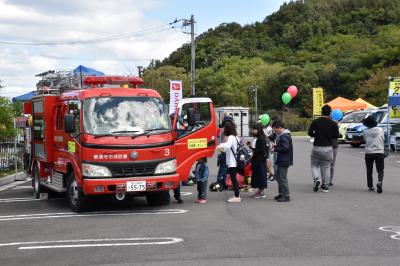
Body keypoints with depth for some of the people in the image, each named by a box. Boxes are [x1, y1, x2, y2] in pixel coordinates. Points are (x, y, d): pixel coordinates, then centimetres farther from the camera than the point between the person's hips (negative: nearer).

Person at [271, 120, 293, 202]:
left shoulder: (284, 136, -18)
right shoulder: (282, 135, 15)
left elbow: (285, 148, -24)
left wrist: (275, 149, -16)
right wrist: (275, 146, 9)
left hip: (284, 161, -11)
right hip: (281, 161, 11)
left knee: (282, 178, -7)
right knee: (278, 177, 18)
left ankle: (286, 196, -3)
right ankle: (282, 194, 26)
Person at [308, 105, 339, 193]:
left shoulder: (315, 122, -4)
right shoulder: (333, 124, -3)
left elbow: (310, 133, -5)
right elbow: (336, 136, -1)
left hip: (317, 147, -1)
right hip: (328, 148, 1)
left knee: (314, 165, 12)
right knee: (326, 167, 9)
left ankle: (316, 178, -14)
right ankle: (325, 186, 8)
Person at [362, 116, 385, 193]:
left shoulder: (365, 132, -6)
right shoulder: (380, 130, -2)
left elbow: (365, 140, 6)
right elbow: (383, 140, 8)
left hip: (369, 153, 0)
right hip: (380, 152, 0)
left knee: (369, 171, 13)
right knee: (380, 170, 3)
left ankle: (370, 186, 16)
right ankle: (379, 182, -22)